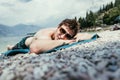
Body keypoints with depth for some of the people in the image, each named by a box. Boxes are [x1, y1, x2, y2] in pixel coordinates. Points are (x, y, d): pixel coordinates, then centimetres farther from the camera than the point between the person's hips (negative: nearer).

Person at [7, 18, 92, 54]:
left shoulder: (68, 34, -30)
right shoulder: (45, 36, -48)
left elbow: (88, 36, -19)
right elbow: (34, 48, -72)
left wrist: (79, 37, -41)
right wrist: (63, 42, -59)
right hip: (26, 42, -5)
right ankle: (11, 47, 50)